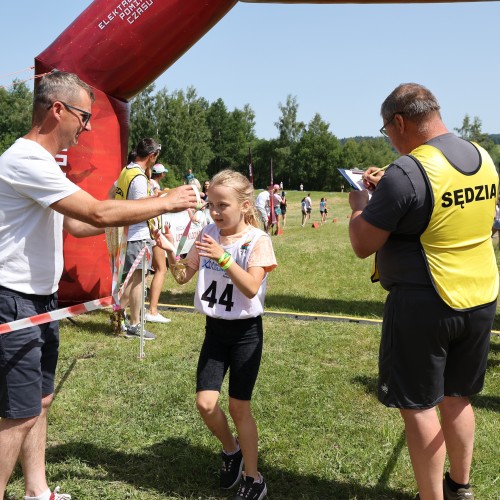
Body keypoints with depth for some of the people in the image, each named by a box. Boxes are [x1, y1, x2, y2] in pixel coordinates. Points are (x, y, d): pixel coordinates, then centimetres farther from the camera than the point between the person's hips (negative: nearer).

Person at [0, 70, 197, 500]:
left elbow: (75, 224, 18)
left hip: (42, 299, 10)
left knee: (40, 401, 17)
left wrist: (143, 213, 10)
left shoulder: (41, 161, 14)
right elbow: (98, 214, -24)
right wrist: (166, 202, -13)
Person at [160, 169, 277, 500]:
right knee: (205, 404, -1)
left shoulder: (257, 240, -12)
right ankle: (231, 450, 30)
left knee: (239, 408, 3)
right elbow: (183, 277, 5)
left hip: (246, 331, -4)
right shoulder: (209, 235, 2)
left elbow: (251, 288, -23)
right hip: (215, 328, 4)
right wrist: (171, 253, -13)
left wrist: (223, 257, -34)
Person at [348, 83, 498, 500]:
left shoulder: (406, 172, -20)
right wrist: (387, 190, 18)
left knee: (418, 404, 7)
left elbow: (363, 245, -14)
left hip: (424, 306, -8)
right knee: (456, 397, 22)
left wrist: (360, 206, 5)